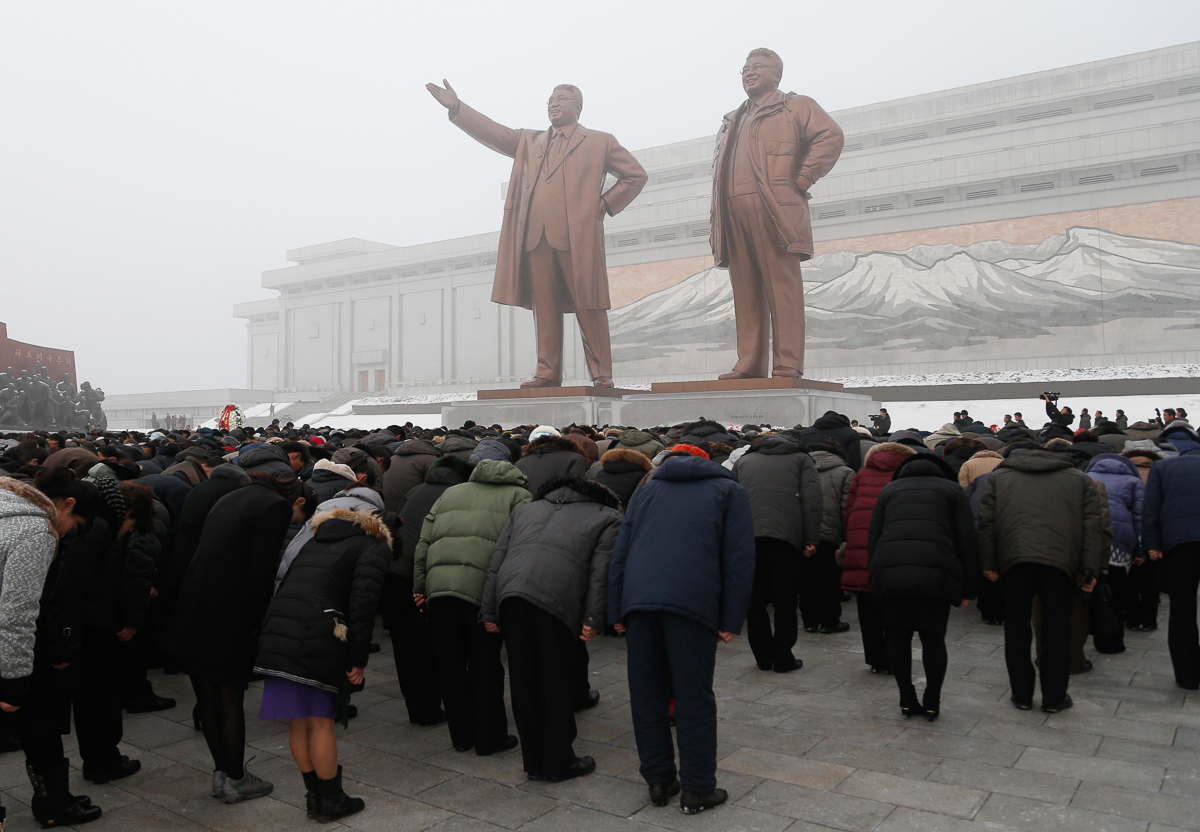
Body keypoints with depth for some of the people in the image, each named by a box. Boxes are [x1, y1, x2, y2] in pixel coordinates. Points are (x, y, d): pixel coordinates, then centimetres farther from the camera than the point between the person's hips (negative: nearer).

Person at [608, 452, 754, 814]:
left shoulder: (648, 488, 27)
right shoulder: (730, 490, 18)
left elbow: (620, 552, 19)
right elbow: (739, 560, 6)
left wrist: (617, 612, 17)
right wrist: (731, 620, 4)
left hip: (637, 599, 3)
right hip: (691, 603, -3)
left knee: (646, 695, 11)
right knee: (694, 698, 5)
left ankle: (658, 781, 20)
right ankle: (697, 790, 12)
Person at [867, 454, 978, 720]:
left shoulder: (890, 489, 27)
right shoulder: (952, 489, 22)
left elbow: (873, 538, 18)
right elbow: (967, 541, 12)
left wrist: (874, 576, 19)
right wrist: (967, 588, 12)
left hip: (889, 571, 1)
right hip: (936, 573, -1)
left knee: (898, 636, 13)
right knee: (933, 637, 13)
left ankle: (907, 700, 18)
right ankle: (932, 702, 18)